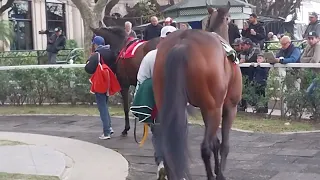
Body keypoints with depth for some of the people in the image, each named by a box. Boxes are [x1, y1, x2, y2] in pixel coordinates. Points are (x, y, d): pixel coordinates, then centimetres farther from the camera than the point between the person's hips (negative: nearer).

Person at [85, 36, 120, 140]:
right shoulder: (111, 53, 2)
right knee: (105, 105, 23)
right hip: (109, 83, 6)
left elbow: (88, 69, -18)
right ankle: (109, 127, 25)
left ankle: (106, 133, 1)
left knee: (102, 108, 0)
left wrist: (89, 62, -1)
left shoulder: (96, 55, -16)